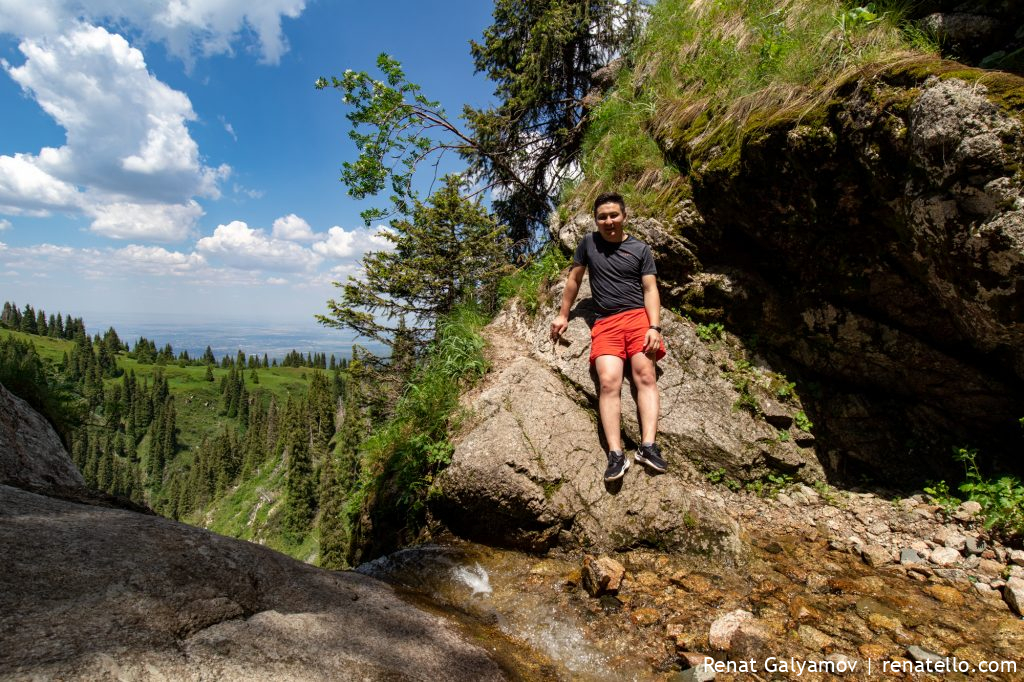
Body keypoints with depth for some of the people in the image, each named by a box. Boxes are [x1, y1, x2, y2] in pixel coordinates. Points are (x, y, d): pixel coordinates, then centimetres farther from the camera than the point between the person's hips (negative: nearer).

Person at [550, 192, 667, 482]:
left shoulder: (641, 249, 12)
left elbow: (650, 290, 5)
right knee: (608, 382, -20)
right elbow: (574, 279, 21)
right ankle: (615, 454, -28)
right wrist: (563, 315, 18)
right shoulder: (588, 243, 15)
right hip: (606, 322, 0)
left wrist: (654, 326, -9)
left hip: (638, 316, 0)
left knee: (645, 375, -21)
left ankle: (648, 446, -26)